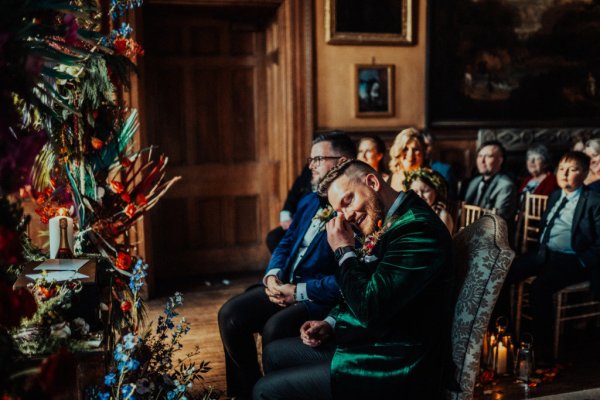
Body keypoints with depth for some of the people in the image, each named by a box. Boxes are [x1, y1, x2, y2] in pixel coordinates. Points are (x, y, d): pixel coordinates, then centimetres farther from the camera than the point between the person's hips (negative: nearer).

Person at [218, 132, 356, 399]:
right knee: (230, 314, -8)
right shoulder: (309, 201, 16)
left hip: (322, 297, -8)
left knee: (274, 328, -31)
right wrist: (273, 274, -3)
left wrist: (299, 292, -19)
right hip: (285, 285, 8)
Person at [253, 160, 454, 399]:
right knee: (274, 353, 18)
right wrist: (330, 323, 6)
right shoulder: (387, 225, 8)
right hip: (366, 343, 10)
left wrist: (344, 251, -14)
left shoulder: (417, 229, -22)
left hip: (392, 370, -10)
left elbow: (370, 307, -27)